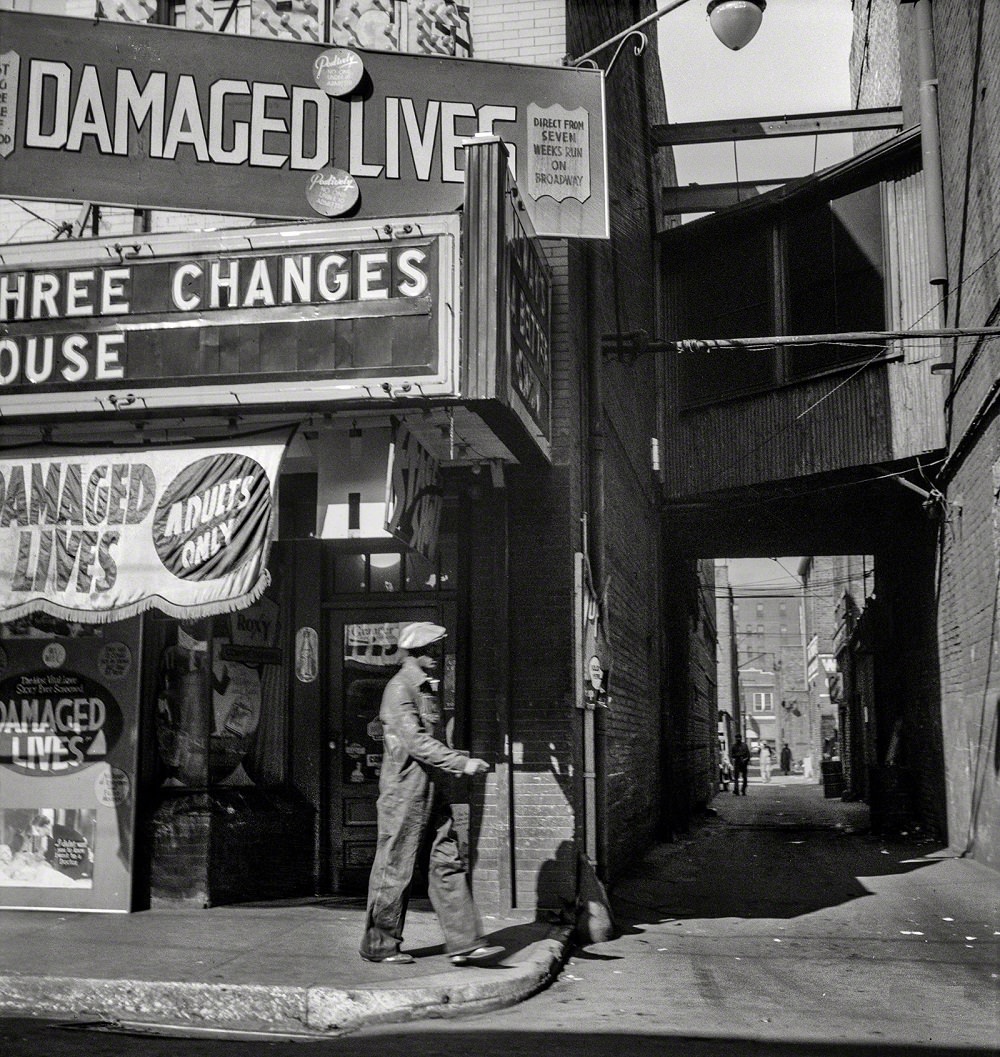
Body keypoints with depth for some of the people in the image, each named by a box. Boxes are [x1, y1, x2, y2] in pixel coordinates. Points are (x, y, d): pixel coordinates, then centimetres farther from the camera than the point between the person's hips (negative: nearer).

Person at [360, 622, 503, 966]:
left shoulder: (423, 687, 17)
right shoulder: (399, 688, -13)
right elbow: (415, 742, -21)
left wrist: (459, 760, 13)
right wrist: (462, 763, -23)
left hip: (429, 789, 9)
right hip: (404, 790, -9)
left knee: (447, 863, 5)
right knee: (395, 868, 2)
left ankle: (464, 943, 6)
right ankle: (380, 946, 14)